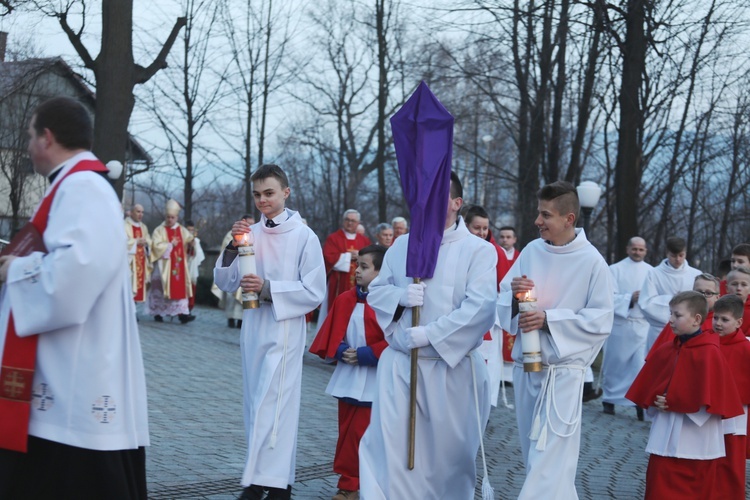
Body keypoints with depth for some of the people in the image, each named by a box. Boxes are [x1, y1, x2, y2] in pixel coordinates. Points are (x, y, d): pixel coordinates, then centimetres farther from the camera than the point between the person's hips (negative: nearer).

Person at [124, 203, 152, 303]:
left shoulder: (144, 227, 19)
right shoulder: (124, 226, -4)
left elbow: (149, 242, 17)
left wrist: (146, 242, -5)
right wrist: (136, 242, -15)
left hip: (141, 261, 7)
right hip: (129, 261, -7)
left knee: (140, 282, 5)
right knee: (129, 283, -14)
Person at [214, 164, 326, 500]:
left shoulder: (304, 236, -7)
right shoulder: (250, 233, 6)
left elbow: (314, 292, -9)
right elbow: (225, 284, 7)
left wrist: (268, 289, -18)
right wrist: (233, 247, -8)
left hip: (284, 331, -5)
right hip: (252, 328, 5)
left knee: (272, 406, -9)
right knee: (255, 406, 10)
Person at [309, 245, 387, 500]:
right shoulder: (346, 300, 5)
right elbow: (330, 334, 8)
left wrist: (363, 354, -17)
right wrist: (340, 351, -10)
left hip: (373, 380, -6)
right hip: (347, 377, 6)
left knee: (359, 434, -5)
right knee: (346, 432, 11)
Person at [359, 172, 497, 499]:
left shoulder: (479, 250, -5)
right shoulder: (401, 246, 10)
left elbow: (480, 308, -17)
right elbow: (375, 291, 12)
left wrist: (429, 334, -20)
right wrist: (400, 296, -11)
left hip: (451, 367, -3)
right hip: (399, 363, 3)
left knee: (449, 450, 8)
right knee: (387, 445, -3)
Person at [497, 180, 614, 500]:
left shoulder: (592, 261, -10)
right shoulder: (531, 251, 3)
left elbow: (601, 320, -11)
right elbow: (503, 305, 8)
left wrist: (549, 319, -19)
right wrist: (514, 294, -16)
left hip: (563, 370, -6)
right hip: (525, 366, 6)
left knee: (549, 460, -9)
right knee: (534, 453, 15)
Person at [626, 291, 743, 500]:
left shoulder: (709, 353, -13)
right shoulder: (665, 351, 6)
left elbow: (710, 398, -17)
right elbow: (647, 388, 12)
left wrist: (674, 403, -17)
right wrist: (655, 402, -7)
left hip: (696, 440, -6)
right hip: (666, 437, 6)